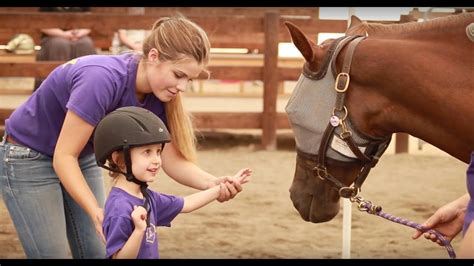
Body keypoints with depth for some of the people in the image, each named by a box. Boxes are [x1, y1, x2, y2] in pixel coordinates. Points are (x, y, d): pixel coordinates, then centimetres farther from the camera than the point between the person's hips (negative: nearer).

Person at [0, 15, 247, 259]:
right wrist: (97, 212, -40)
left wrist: (212, 183, -32)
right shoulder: (103, 79, -35)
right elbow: (64, 157, -31)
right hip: (28, 157, -7)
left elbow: (172, 160, -12)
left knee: (98, 253, 3)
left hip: (83, 159, 7)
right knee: (53, 253, -8)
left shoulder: (157, 95, -13)